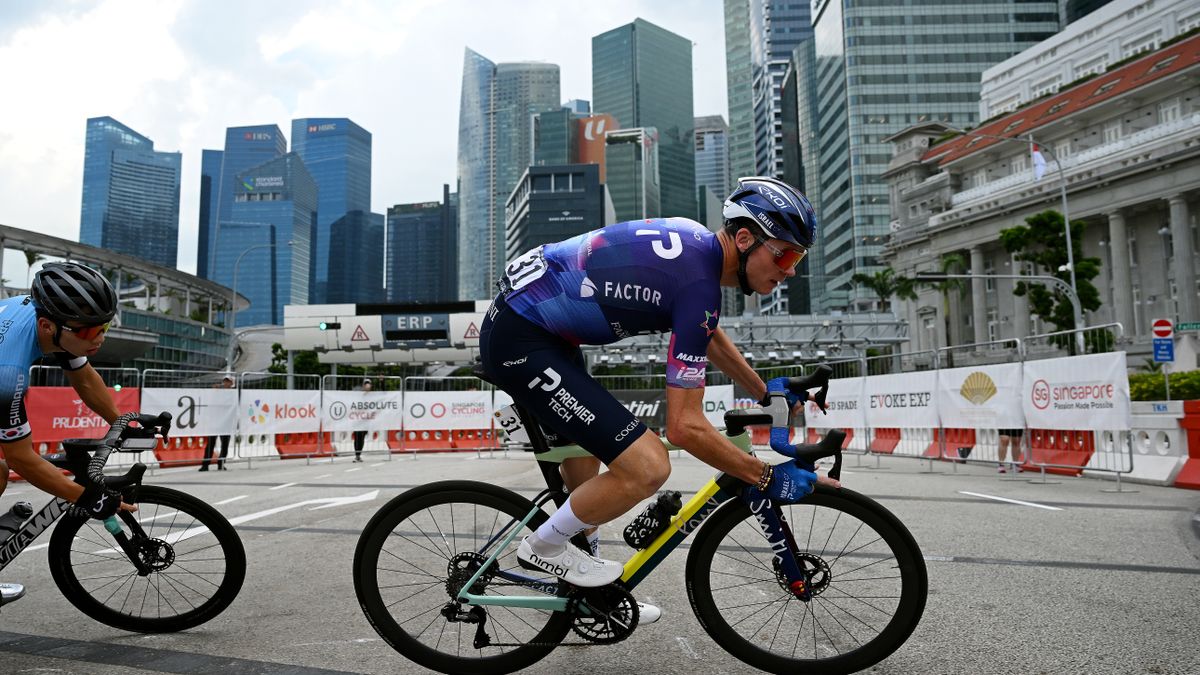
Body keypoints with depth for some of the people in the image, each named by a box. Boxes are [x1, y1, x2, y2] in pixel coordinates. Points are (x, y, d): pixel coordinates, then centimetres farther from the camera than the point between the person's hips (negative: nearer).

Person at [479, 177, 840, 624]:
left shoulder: (696, 242, 7)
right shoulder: (699, 285, -22)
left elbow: (709, 336, 27)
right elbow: (685, 427, -22)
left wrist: (764, 394, 32)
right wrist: (767, 479, -12)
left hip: (519, 316, 11)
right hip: (522, 342, -11)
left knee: (586, 455, 25)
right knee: (647, 467, -17)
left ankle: (588, 594, 41)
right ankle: (544, 548, 7)